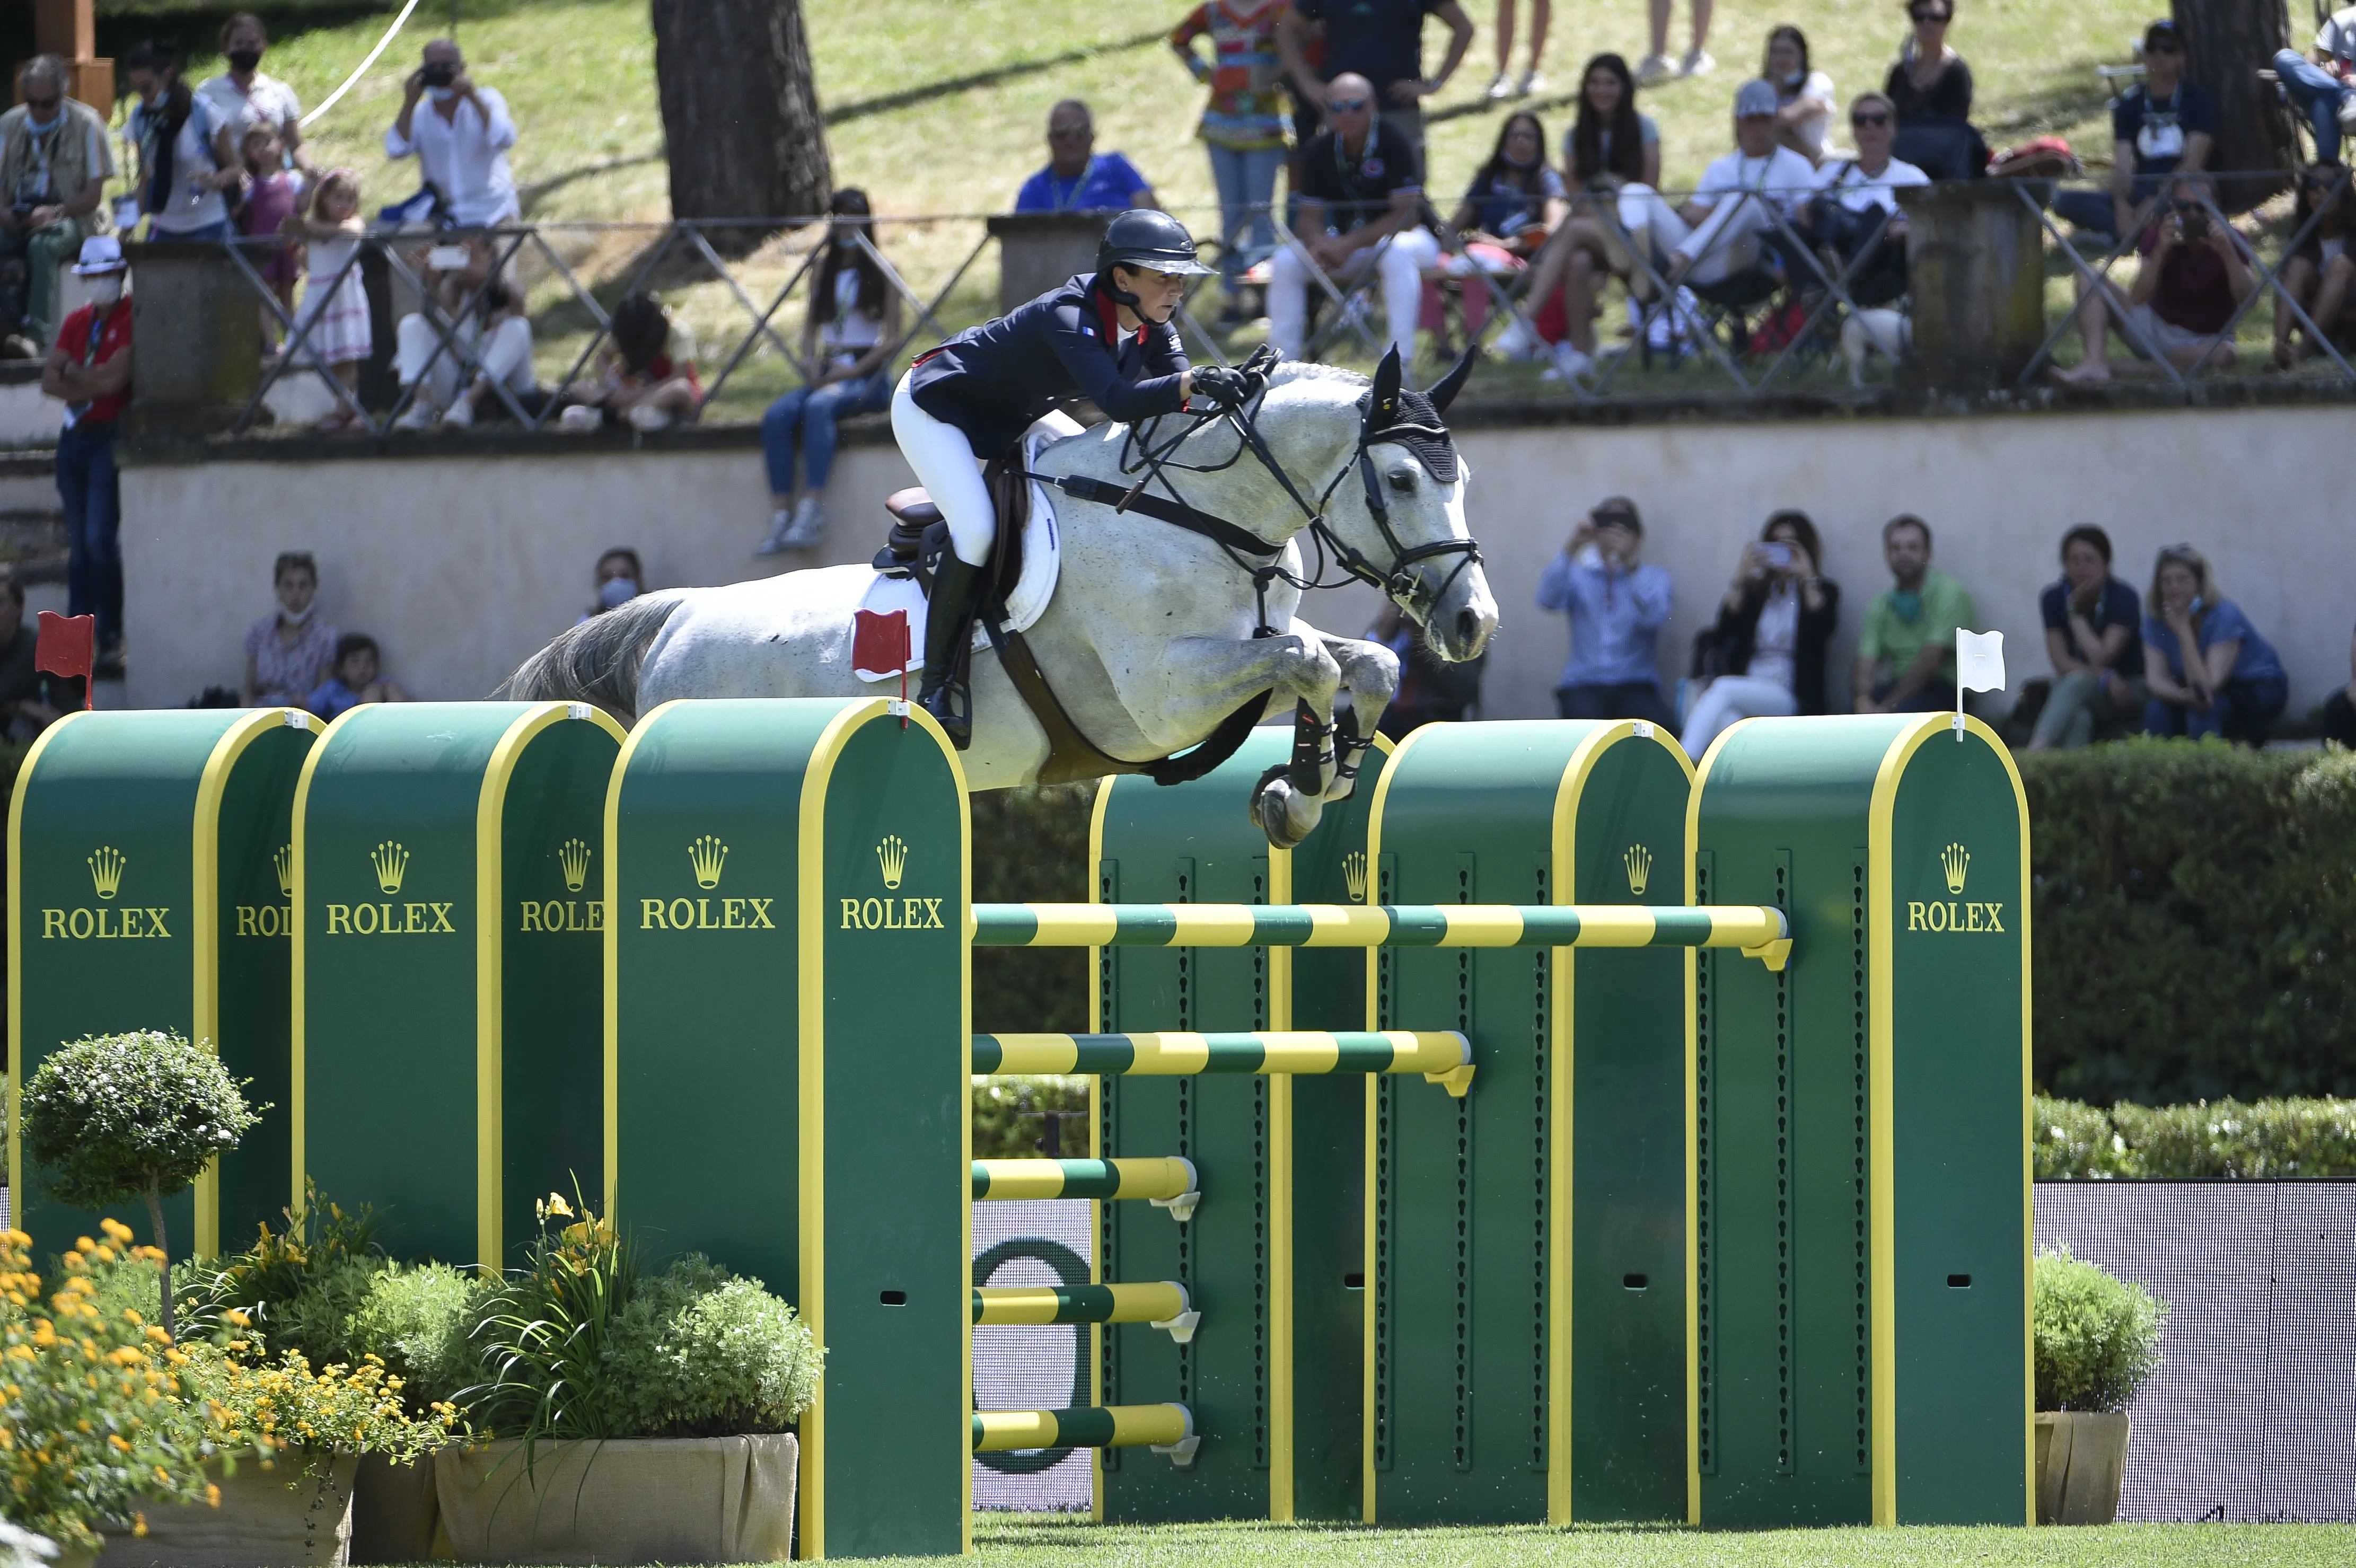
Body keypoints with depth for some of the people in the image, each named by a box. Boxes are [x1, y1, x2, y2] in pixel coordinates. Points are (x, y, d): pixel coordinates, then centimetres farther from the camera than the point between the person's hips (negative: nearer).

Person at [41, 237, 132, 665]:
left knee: (100, 538, -15)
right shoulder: (76, 323, 15)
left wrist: (74, 374, 0)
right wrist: (90, 384, -9)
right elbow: (50, 380, 6)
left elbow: (114, 378, -15)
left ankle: (110, 637, -10)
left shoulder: (132, 319, -6)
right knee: (77, 543, 8)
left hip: (109, 434, -7)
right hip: (75, 435, 7)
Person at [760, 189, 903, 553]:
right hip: (828, 373, 5)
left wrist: (852, 371, -13)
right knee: (777, 416, -26)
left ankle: (812, 511, -44)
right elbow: (810, 326, 19)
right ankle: (782, 515, -31)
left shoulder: (881, 272, 4)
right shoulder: (824, 270, 19)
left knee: (818, 408, -36)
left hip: (869, 376, -5)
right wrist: (812, 363, -3)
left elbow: (892, 339, -2)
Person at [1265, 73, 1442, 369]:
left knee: (1397, 253, -40)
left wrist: (1349, 245, -25)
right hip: (1346, 246, 5)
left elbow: (1404, 215, -20)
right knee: (1285, 262, -16)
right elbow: (1310, 217, 0)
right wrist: (1319, 245, -24)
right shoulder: (1321, 152, -1)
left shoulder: (1393, 143, -16)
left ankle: (1401, 359, -40)